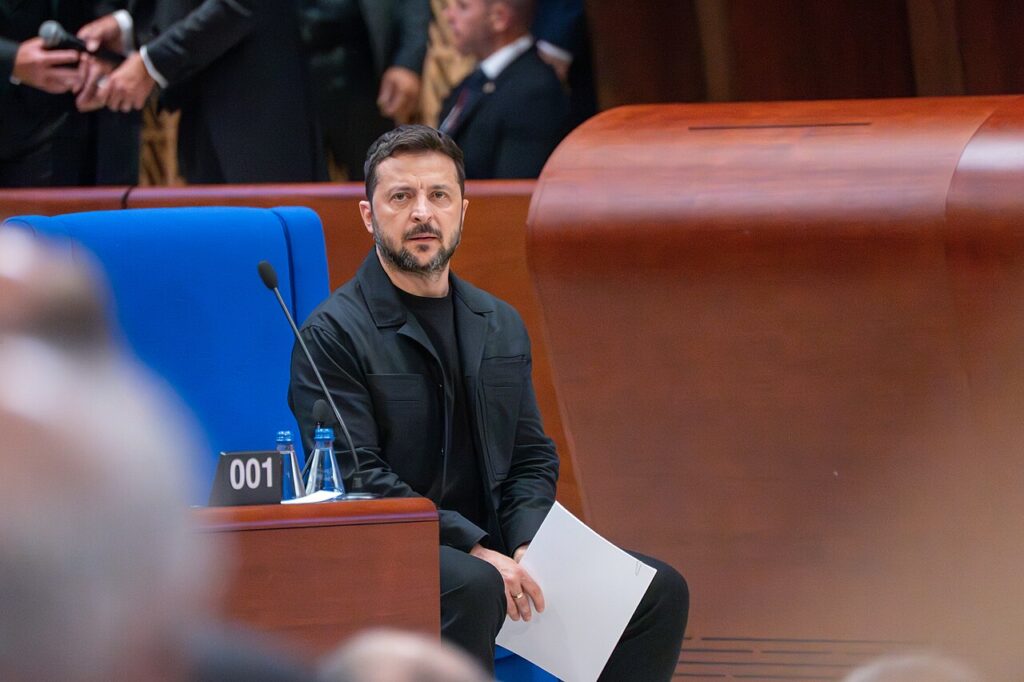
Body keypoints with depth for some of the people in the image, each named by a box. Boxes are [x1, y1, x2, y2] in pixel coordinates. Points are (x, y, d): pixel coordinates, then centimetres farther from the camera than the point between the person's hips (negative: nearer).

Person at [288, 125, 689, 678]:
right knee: (472, 588, -39)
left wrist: (528, 546, -5)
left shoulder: (501, 326, 17)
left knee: (661, 590, -8)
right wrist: (475, 551, -22)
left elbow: (532, 456, 18)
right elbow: (357, 477, -14)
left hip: (492, 552, 7)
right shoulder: (332, 335, -5)